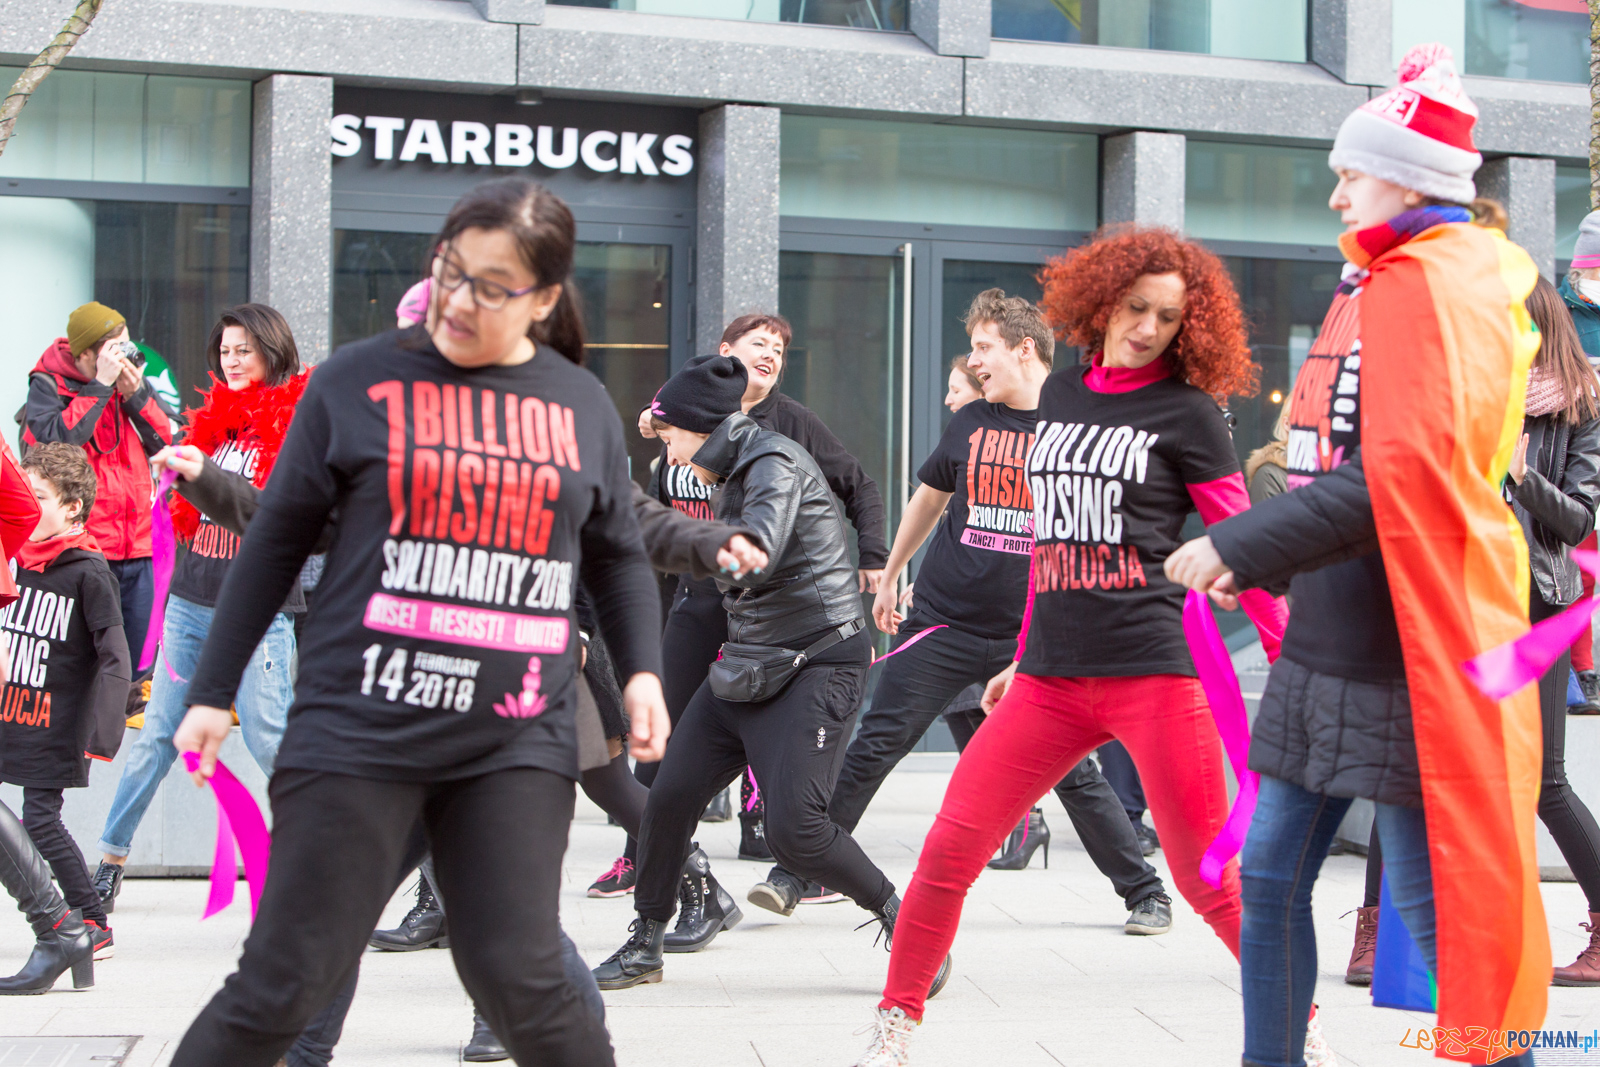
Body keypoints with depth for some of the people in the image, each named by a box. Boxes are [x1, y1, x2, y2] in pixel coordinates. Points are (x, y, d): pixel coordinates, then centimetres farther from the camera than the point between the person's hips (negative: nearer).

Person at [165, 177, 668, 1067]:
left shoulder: (582, 405, 9)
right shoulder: (361, 380, 2)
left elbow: (618, 559, 20)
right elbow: (279, 540, 8)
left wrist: (643, 671, 5)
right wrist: (214, 689, 9)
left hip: (517, 743, 2)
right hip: (361, 728, -1)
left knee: (520, 982, -5)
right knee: (286, 985, -3)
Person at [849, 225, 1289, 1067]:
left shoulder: (1186, 413, 0)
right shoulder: (1060, 395, 15)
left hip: (1155, 673, -4)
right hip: (1051, 680, 5)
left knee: (1210, 880, -1)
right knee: (949, 846, -3)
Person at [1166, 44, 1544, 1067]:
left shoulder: (1437, 287, -12)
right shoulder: (1374, 285, 17)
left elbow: (1396, 479, -23)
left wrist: (1239, 545, -20)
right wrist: (1261, 560, 14)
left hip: (1403, 646, -10)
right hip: (1327, 638, 10)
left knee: (1434, 898, -5)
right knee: (1271, 874, 12)